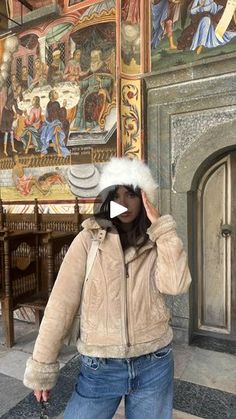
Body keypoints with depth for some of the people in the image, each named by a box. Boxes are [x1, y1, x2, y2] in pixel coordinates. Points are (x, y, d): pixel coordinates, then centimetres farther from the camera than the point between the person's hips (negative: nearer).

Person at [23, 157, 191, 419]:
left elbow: (176, 285, -19)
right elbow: (61, 303, -10)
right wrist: (42, 365, -7)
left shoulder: (156, 243, -2)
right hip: (100, 367, -2)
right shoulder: (89, 239, -10)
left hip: (154, 364, 2)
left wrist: (161, 227, -17)